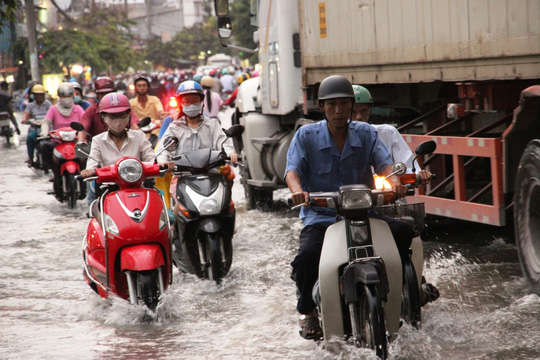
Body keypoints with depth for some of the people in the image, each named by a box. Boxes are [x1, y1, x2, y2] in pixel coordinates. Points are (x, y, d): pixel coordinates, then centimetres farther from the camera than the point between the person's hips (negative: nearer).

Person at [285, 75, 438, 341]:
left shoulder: (366, 134, 9)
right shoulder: (306, 136, 3)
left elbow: (383, 162, -3)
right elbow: (293, 168, -9)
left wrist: (394, 180, -27)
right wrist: (297, 189, -32)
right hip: (320, 216, -2)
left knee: (403, 232, -22)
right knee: (306, 256, -30)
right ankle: (307, 311, 0)